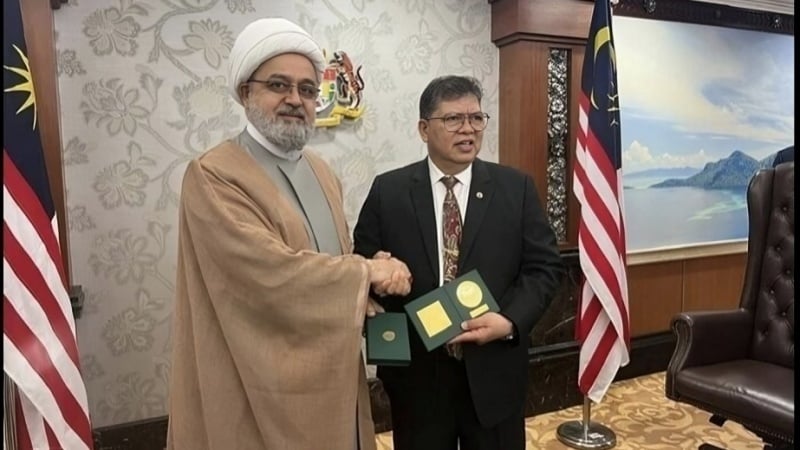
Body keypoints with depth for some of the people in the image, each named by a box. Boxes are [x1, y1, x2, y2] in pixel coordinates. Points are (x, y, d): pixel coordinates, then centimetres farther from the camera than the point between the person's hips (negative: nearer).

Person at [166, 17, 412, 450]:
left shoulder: (322, 172, 9)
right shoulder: (212, 176, -16)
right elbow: (270, 270, -26)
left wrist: (361, 292, -6)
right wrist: (367, 272, -15)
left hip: (333, 375, 7)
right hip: (268, 389, -7)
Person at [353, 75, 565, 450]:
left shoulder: (516, 187, 1)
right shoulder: (387, 190, -1)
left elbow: (546, 266, -1)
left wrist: (511, 321, -16)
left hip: (494, 369, 1)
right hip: (417, 371, 0)